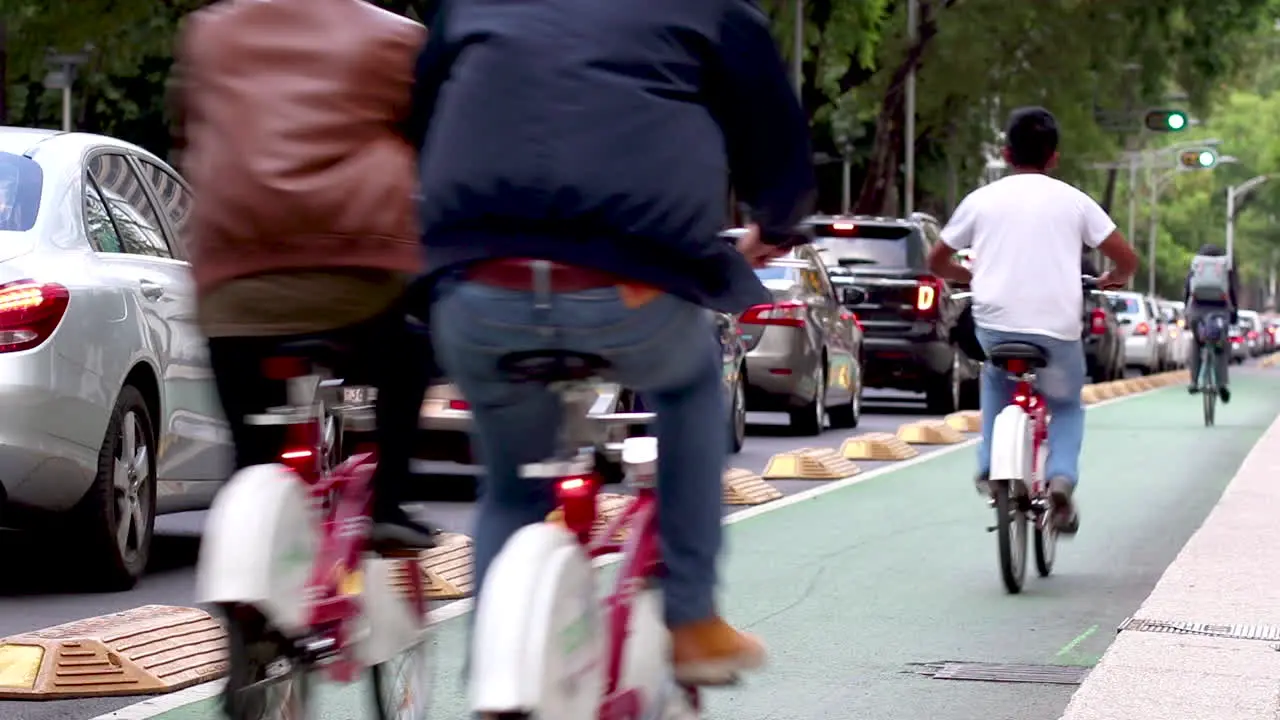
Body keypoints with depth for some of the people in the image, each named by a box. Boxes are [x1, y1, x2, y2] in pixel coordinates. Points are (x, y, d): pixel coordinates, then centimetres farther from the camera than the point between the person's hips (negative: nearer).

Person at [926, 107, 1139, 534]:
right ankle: (1062, 476, -3)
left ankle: (991, 465, 17)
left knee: (996, 378, 34)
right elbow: (1127, 259, 3)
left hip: (995, 324, 1)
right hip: (1058, 327, -1)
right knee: (1067, 405, 24)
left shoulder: (982, 200, 7)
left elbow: (937, 262, 15)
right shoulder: (1073, 201, 5)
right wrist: (1115, 278, 26)